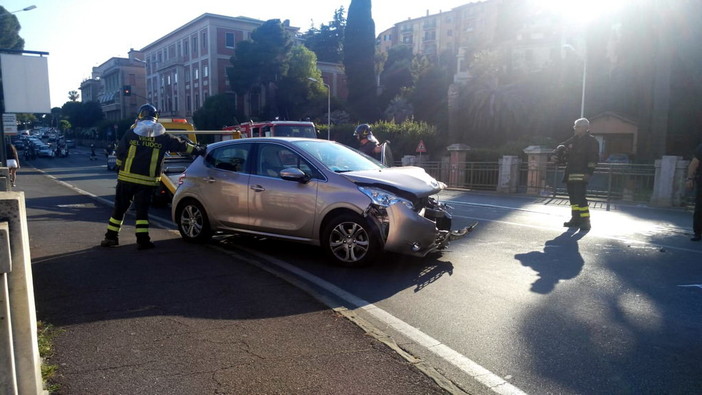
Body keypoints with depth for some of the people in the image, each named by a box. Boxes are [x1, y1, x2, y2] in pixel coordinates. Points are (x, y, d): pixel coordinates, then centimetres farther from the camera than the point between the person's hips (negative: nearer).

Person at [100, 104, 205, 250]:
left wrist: (120, 167, 18)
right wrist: (198, 150, 22)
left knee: (119, 208, 11)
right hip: (147, 181, 0)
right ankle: (142, 240, 2)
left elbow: (119, 154, 4)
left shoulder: (131, 133, 2)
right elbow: (181, 145, 11)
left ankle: (111, 237, 18)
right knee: (142, 210, 5)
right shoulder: (162, 136, 4)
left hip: (126, 178, 1)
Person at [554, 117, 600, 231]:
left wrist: (589, 172, -19)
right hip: (570, 174, 7)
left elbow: (594, 158, -10)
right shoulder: (573, 140, 16)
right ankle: (575, 218, 20)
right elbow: (561, 146, 24)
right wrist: (560, 148, -2)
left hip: (581, 175, -7)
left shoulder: (591, 141, -3)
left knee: (580, 197, -14)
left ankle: (585, 221, -9)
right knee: (573, 198, 11)